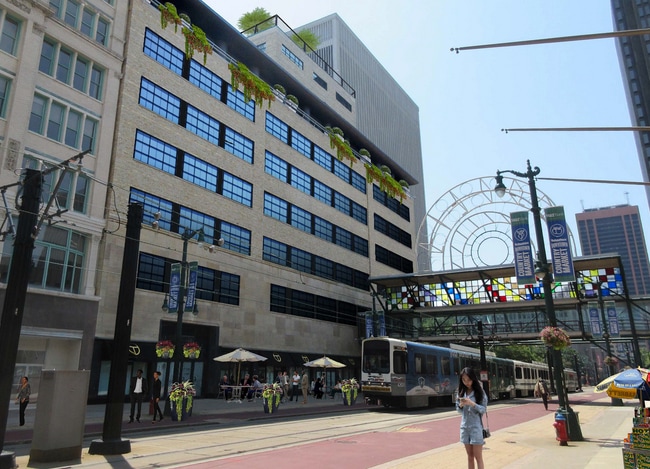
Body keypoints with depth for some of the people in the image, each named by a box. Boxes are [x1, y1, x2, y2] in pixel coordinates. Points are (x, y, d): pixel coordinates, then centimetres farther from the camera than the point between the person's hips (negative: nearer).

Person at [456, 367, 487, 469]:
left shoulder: (479, 391, -6)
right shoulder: (461, 392, 5)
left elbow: (483, 409, -7)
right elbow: (458, 409, 10)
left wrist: (472, 404, -23)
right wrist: (461, 405, -12)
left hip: (476, 426, -4)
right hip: (464, 426, 4)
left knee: (478, 457, 0)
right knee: (470, 456, 12)